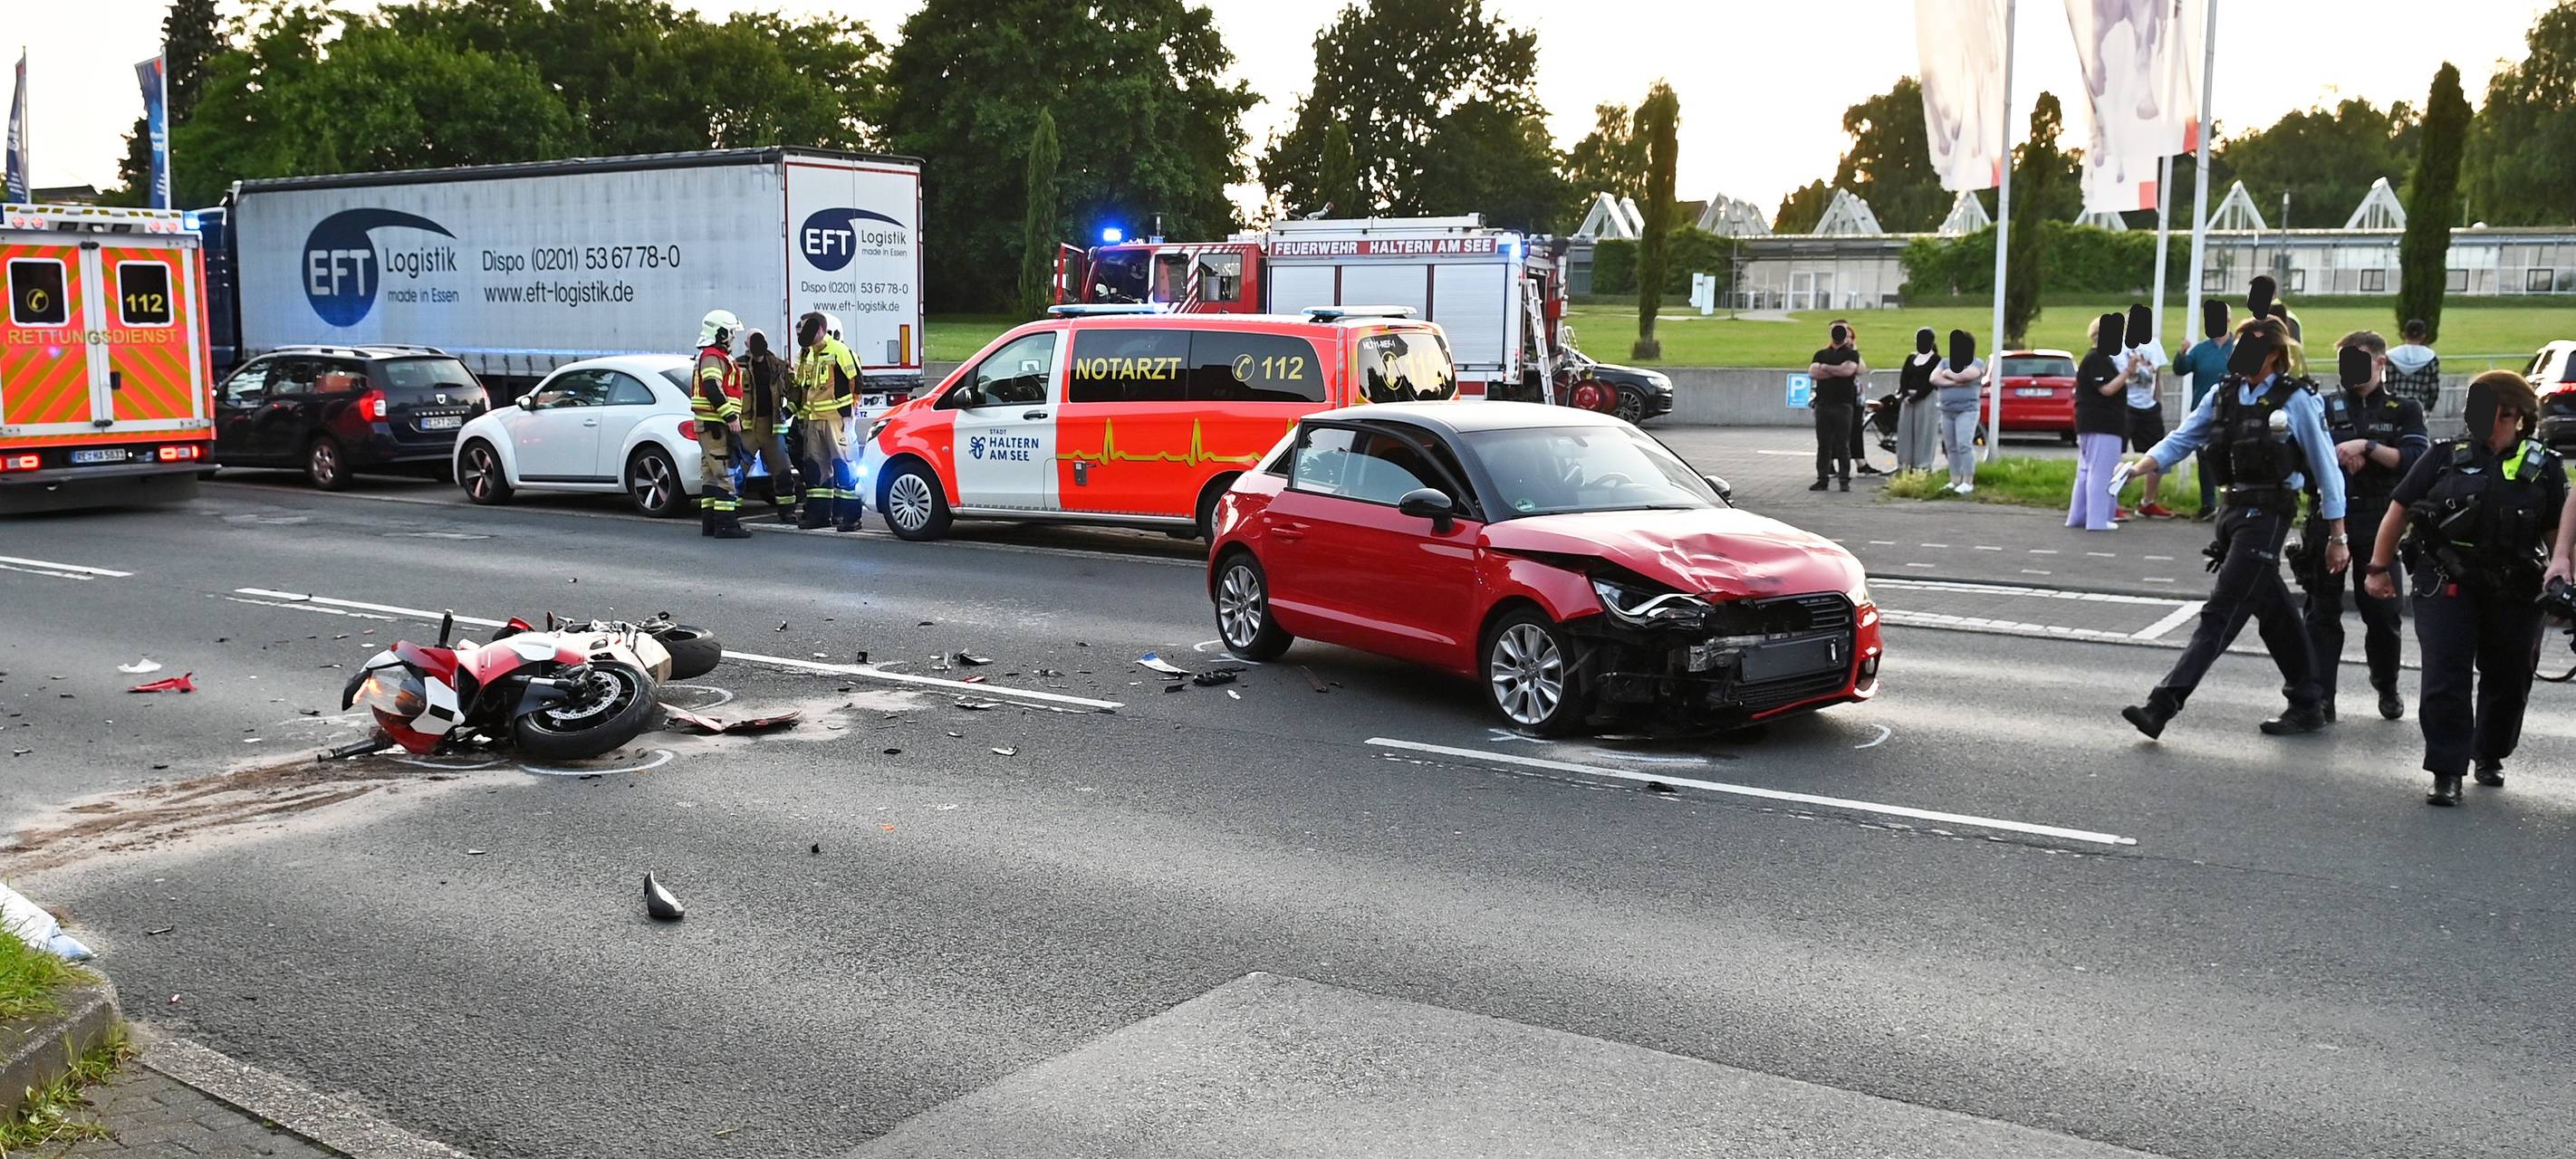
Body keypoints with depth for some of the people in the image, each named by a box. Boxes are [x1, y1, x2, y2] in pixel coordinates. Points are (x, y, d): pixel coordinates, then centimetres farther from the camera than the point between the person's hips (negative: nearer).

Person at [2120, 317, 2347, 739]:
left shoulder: (2296, 400, -6)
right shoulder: (2224, 395, 10)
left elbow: (2326, 468, -2)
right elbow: (2180, 441, 8)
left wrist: (2338, 536, -1)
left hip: (2266, 516, -6)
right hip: (2231, 510, 6)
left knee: (2222, 611, -9)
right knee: (2273, 612, 14)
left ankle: (2163, 705, -15)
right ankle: (2307, 704, 26)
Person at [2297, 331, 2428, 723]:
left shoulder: (2404, 411, 8)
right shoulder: (2324, 407, 11)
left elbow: (2416, 459, -6)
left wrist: (2366, 447, -16)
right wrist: (2336, 456, -11)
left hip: (2377, 524, 0)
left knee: (2381, 610, 6)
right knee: (2322, 611, -2)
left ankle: (2388, 689, 27)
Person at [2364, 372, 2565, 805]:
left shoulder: (2543, 468, 7)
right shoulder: (2445, 457, 5)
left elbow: (2558, 534, 8)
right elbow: (2399, 510, 8)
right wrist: (2379, 567, 5)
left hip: (2514, 595, 2)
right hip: (2446, 587, -1)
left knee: (2507, 679, 11)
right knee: (2445, 679, -7)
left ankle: (2490, 757, 33)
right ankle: (2447, 773, -5)